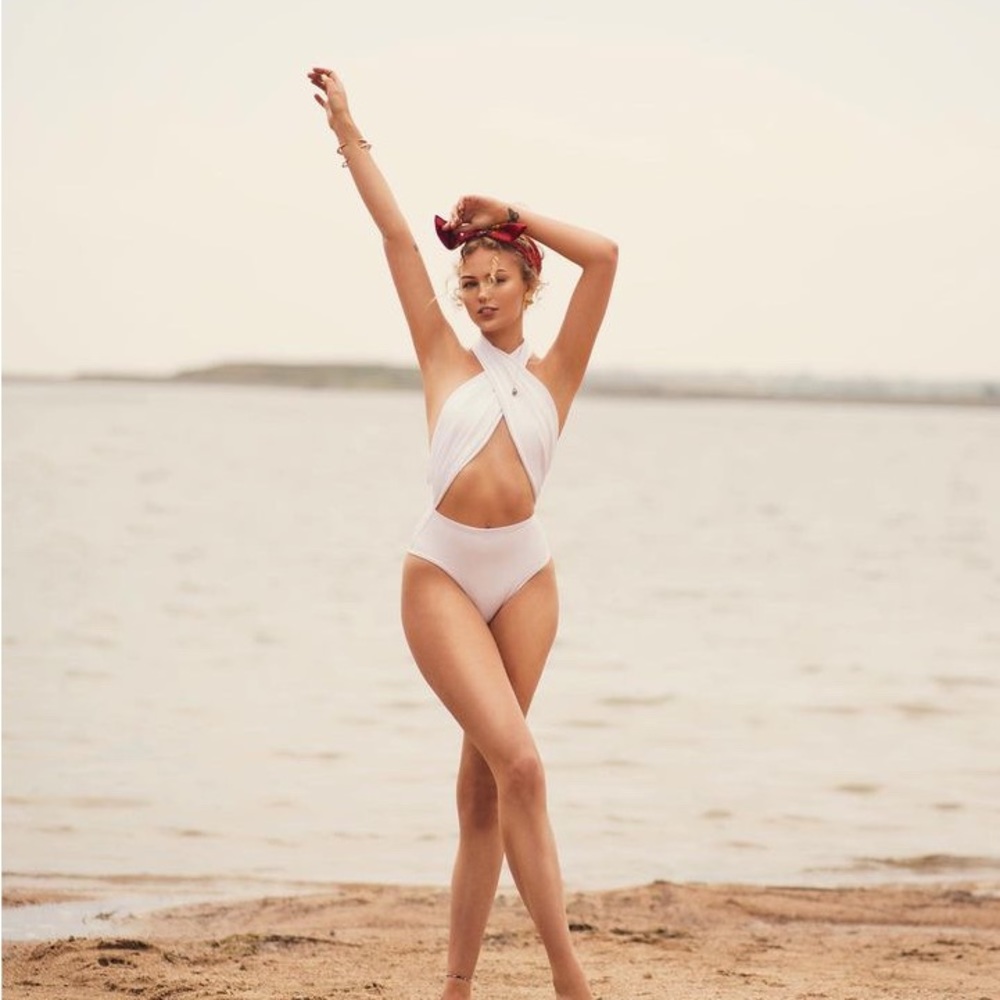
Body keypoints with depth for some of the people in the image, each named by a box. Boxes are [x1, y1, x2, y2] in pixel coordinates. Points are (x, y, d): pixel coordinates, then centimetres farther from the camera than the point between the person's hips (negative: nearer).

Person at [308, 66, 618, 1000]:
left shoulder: (553, 375, 9)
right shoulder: (446, 361, 8)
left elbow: (603, 255, 0)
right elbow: (395, 235, 8)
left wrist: (509, 214, 7)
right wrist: (348, 133, 8)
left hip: (525, 580, 2)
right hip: (443, 575, -2)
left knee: (482, 783, 5)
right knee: (517, 763, -15)